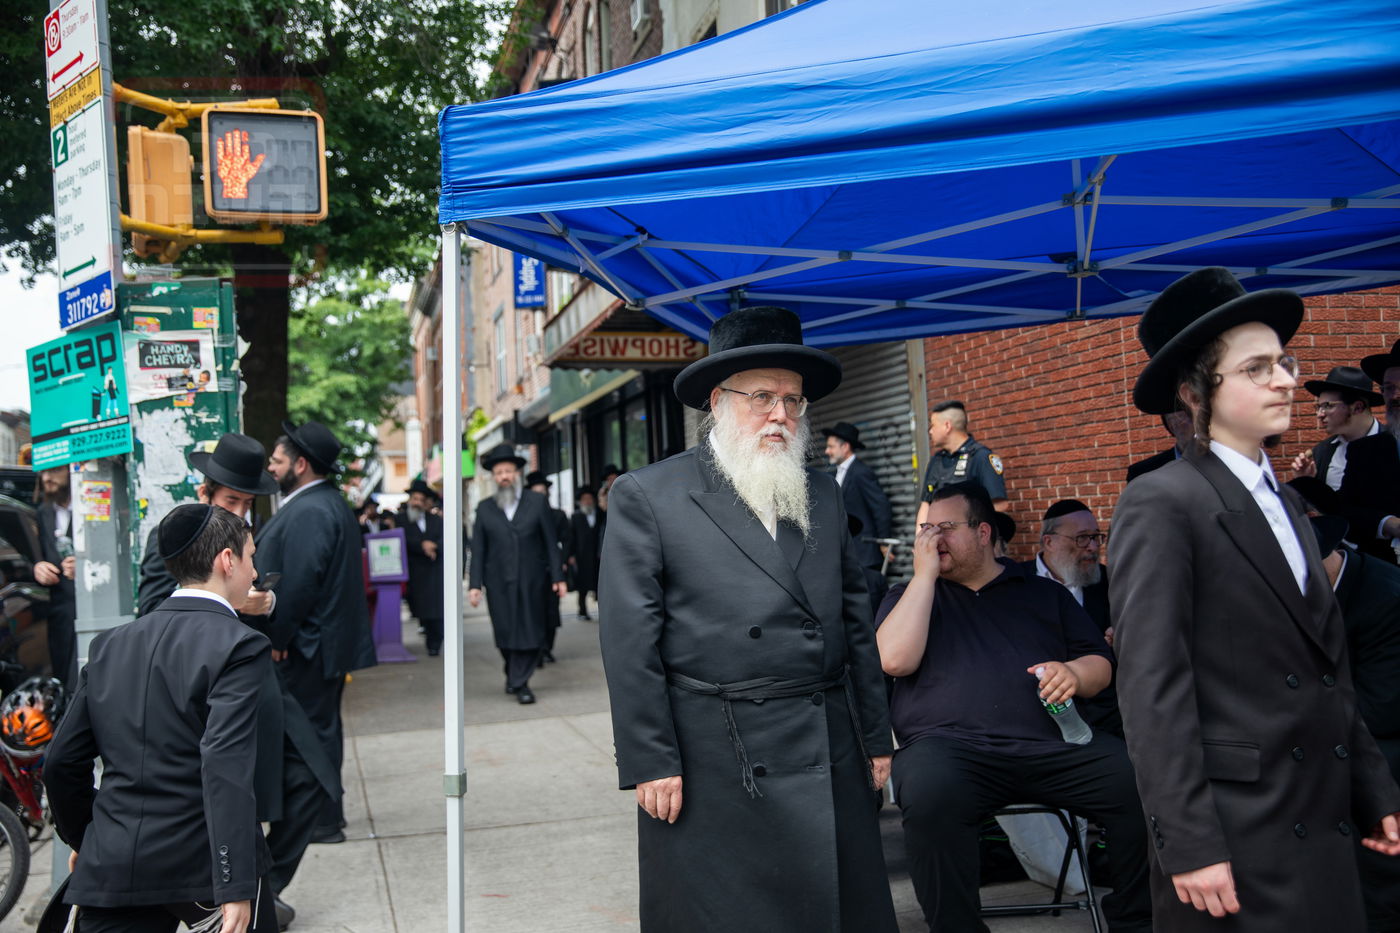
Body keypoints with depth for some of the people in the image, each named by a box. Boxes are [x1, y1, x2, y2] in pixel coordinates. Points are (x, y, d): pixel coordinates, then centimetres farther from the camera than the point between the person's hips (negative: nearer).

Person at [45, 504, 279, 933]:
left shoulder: (110, 644, 9)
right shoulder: (238, 645, -10)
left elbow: (62, 760, 11)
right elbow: (225, 763, -21)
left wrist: (81, 839, 28)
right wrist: (235, 888, -23)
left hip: (111, 866, 4)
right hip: (203, 864, -4)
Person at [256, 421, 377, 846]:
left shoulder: (310, 512, -20)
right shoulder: (325, 503, 14)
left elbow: (299, 583, -25)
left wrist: (277, 639, -17)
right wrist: (278, 635, 18)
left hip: (307, 647, -11)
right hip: (324, 641, 11)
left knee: (312, 730, -2)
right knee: (320, 727, 18)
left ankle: (321, 821, 6)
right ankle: (325, 813, 28)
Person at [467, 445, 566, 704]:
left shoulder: (537, 502, 5)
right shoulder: (485, 508, 8)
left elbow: (551, 541, 4)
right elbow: (478, 550, 6)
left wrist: (557, 576, -1)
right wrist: (475, 584, -1)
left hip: (531, 581, -1)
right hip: (498, 583, 1)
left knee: (530, 632, -2)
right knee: (505, 635, 5)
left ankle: (519, 682, 7)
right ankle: (515, 676, 26)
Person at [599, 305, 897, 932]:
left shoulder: (824, 495, 13)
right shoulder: (647, 497, -3)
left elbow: (855, 620, 15)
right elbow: (629, 642, -7)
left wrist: (874, 738, 12)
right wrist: (651, 763, -11)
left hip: (832, 759, 5)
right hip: (713, 762, -5)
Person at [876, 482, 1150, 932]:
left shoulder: (1044, 592, 22)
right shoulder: (910, 594, 18)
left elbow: (1101, 664, 20)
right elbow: (895, 659, -1)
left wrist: (1073, 672, -5)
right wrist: (925, 573, 2)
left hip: (1053, 742, 3)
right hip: (948, 744, -2)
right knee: (929, 792, -38)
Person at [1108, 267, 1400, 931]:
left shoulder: (1283, 504, 14)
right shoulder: (1159, 505, -12)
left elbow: (1328, 671, 17)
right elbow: (1152, 688, -17)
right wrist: (1187, 844, -20)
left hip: (1325, 824, 8)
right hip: (1234, 835, -7)